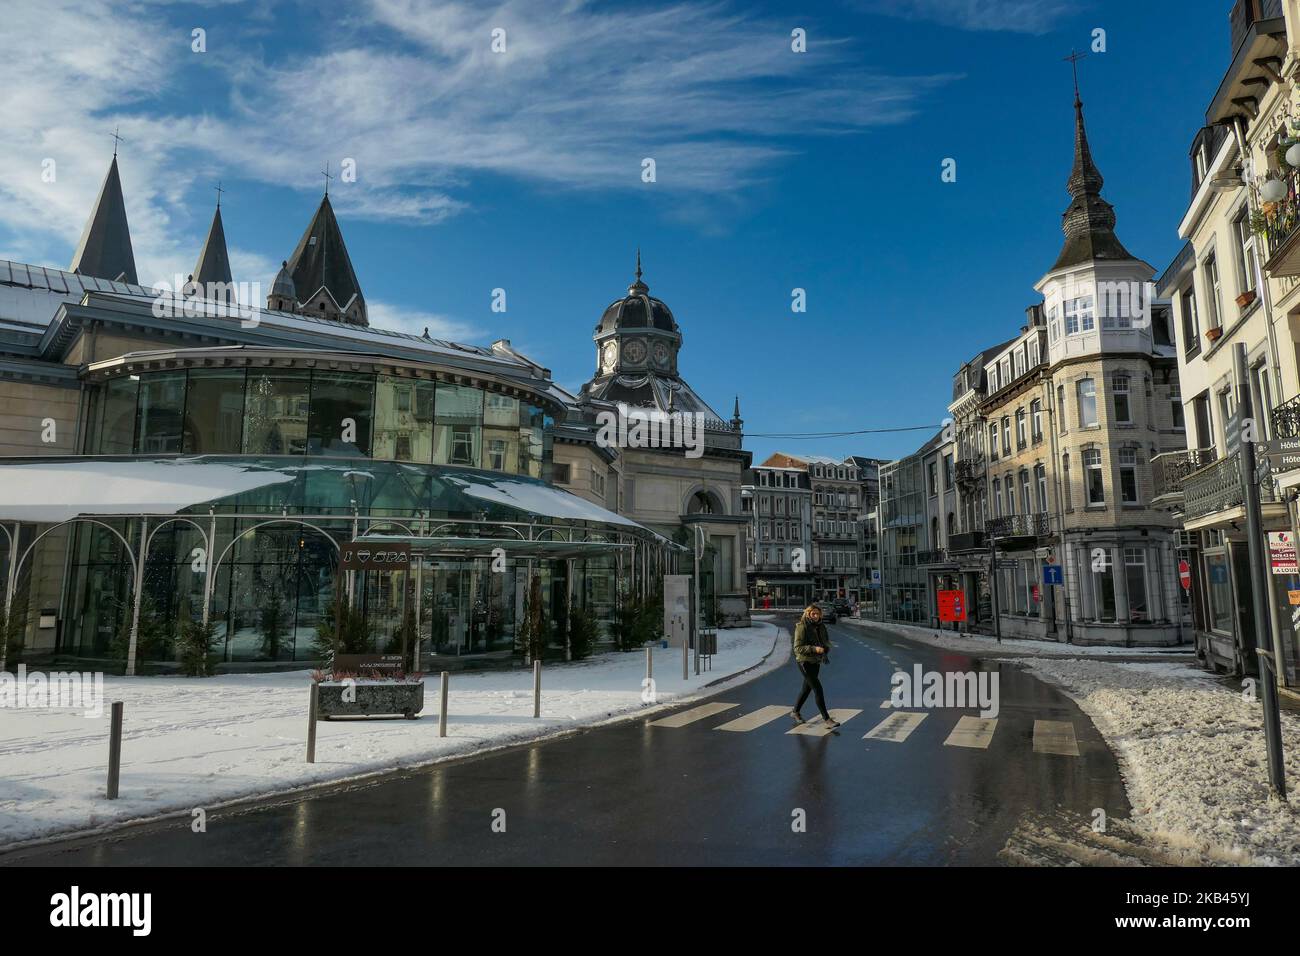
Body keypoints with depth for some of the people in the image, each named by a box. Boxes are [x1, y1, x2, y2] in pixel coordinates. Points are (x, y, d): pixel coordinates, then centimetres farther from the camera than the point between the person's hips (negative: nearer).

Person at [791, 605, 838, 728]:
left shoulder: (820, 626, 7)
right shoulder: (801, 627, -15)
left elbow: (826, 641, 19)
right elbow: (798, 648, -18)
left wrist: (826, 648, -4)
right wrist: (814, 649, -29)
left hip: (816, 661, 8)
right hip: (804, 661, -8)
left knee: (807, 688, 17)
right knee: (817, 688, -12)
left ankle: (795, 712, 34)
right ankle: (826, 719, -9)